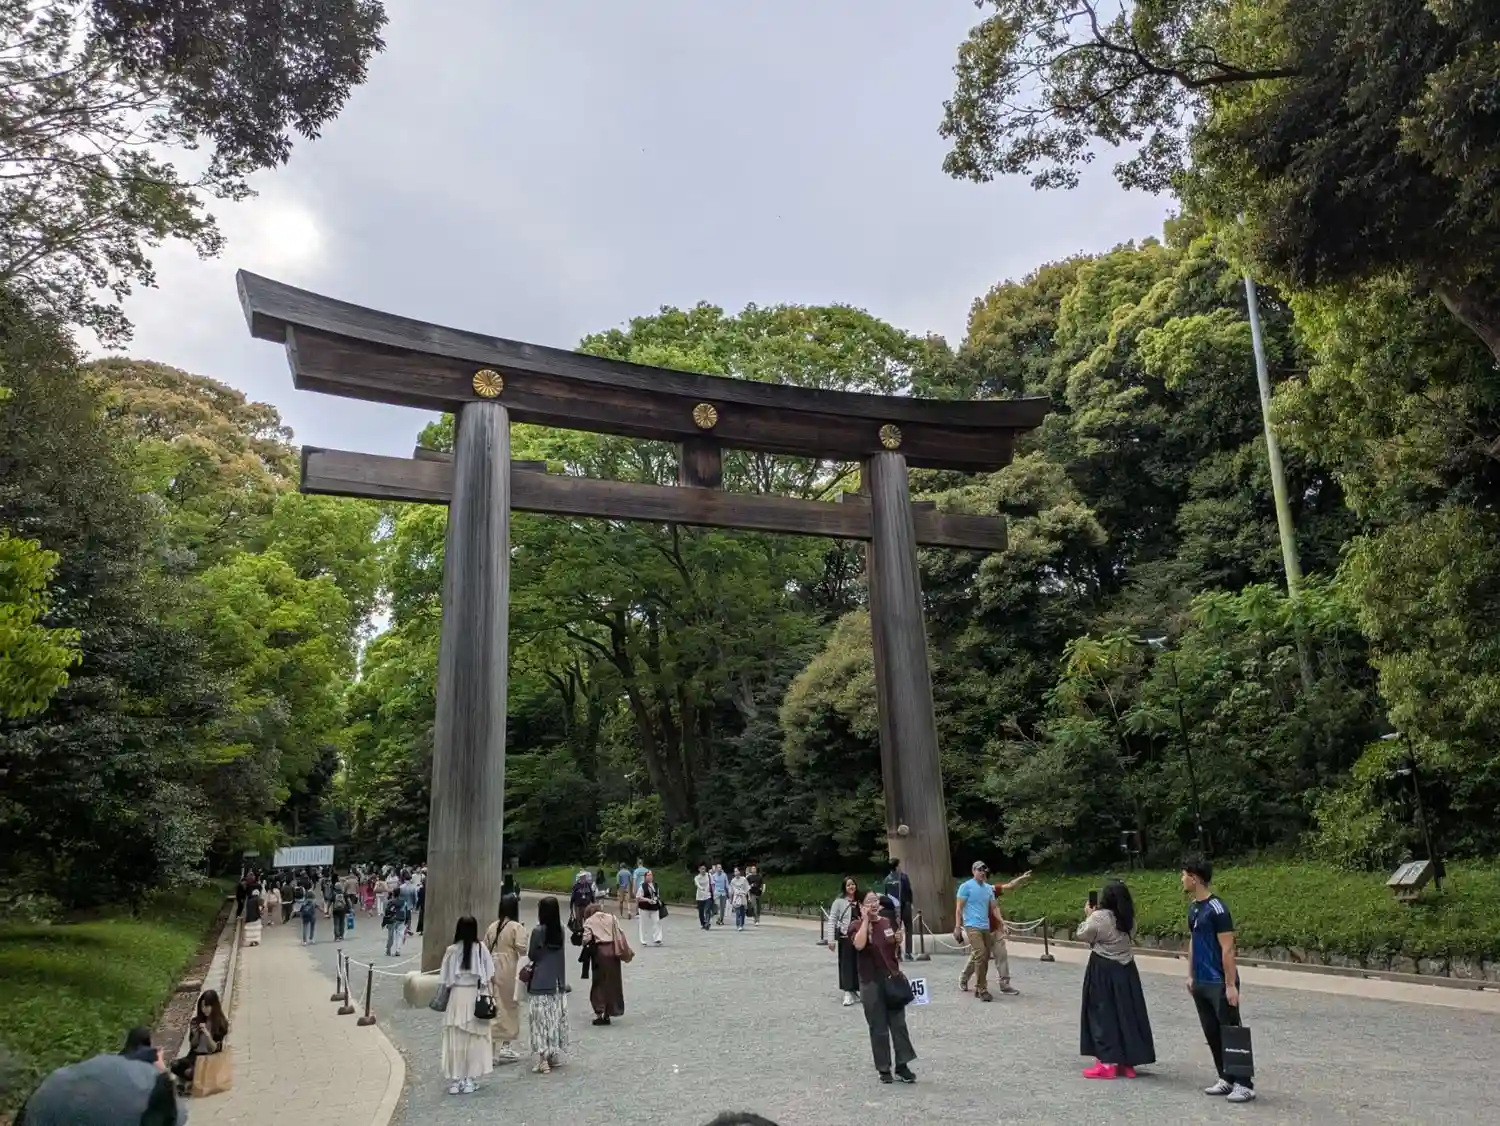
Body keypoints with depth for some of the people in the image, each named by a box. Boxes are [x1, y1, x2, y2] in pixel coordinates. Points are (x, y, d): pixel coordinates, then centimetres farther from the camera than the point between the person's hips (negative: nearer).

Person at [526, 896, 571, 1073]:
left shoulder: (538, 931, -16)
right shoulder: (560, 930, 1)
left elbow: (531, 955, -9)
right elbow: (559, 952, 8)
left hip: (540, 982, -5)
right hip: (557, 981, 5)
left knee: (541, 1021, 0)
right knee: (556, 1019, 14)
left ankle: (543, 1060, -2)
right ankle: (554, 1055, 21)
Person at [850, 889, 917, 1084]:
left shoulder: (888, 922, 4)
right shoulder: (857, 926, -8)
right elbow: (859, 945, -30)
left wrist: (899, 941, -7)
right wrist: (865, 920, -24)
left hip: (892, 979, 4)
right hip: (871, 983, -3)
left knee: (899, 1024, 5)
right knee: (878, 1028, 5)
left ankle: (902, 1066, 15)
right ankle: (884, 1069, 17)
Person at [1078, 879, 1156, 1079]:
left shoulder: (1099, 917, -18)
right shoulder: (1127, 918, 3)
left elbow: (1082, 935, -6)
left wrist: (1088, 915, 6)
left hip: (1103, 971, -7)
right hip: (1125, 970, 7)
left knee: (1103, 1014, 1)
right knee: (1126, 1013, 11)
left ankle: (1107, 1063, 2)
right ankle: (1127, 1062, 17)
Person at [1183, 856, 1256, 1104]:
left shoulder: (1217, 909, -17)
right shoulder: (1193, 908, 9)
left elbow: (1227, 949, -17)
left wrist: (1231, 985, -18)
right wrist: (1191, 975, 16)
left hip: (1220, 984, -8)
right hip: (1201, 983, 9)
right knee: (1212, 1033, 12)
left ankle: (1244, 1084, 6)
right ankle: (1226, 1079, 21)